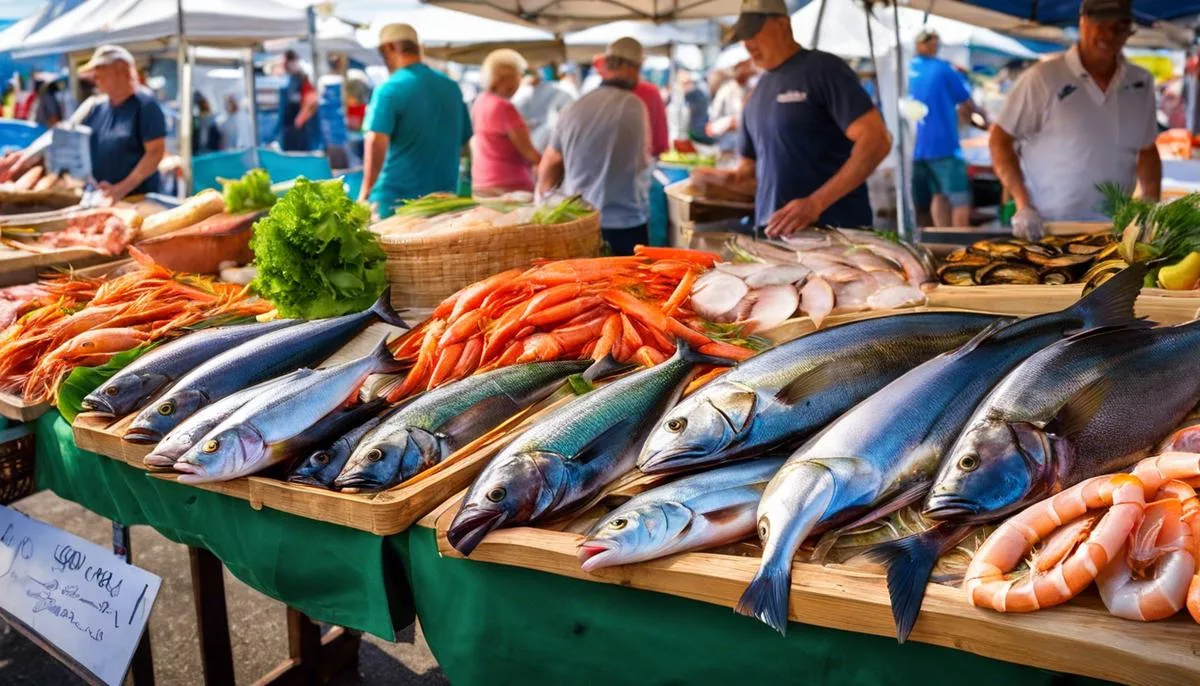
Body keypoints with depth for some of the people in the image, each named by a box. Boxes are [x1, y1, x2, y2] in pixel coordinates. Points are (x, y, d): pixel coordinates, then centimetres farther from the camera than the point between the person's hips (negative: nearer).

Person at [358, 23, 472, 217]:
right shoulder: (451, 87, 9)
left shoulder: (389, 90, -11)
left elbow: (376, 142, -21)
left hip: (395, 200, -6)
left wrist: (366, 191, -14)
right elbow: (464, 140, 17)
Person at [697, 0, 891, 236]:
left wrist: (816, 203, -23)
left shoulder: (823, 68, -6)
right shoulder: (759, 90, 15)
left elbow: (876, 140, -15)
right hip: (775, 232, 6)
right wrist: (733, 176, -1)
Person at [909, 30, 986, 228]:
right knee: (960, 200, -3)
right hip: (944, 144, -6)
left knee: (939, 195, 14)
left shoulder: (912, 69, 7)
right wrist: (980, 113, 19)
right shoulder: (943, 69, -6)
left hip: (920, 146, 6)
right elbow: (967, 103, 3)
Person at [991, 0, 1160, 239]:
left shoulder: (1142, 83, 6)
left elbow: (1146, 149, 16)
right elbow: (1000, 140, -8)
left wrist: (1151, 204, 4)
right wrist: (1023, 206, -16)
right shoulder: (1043, 78, -9)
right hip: (1046, 227, -4)